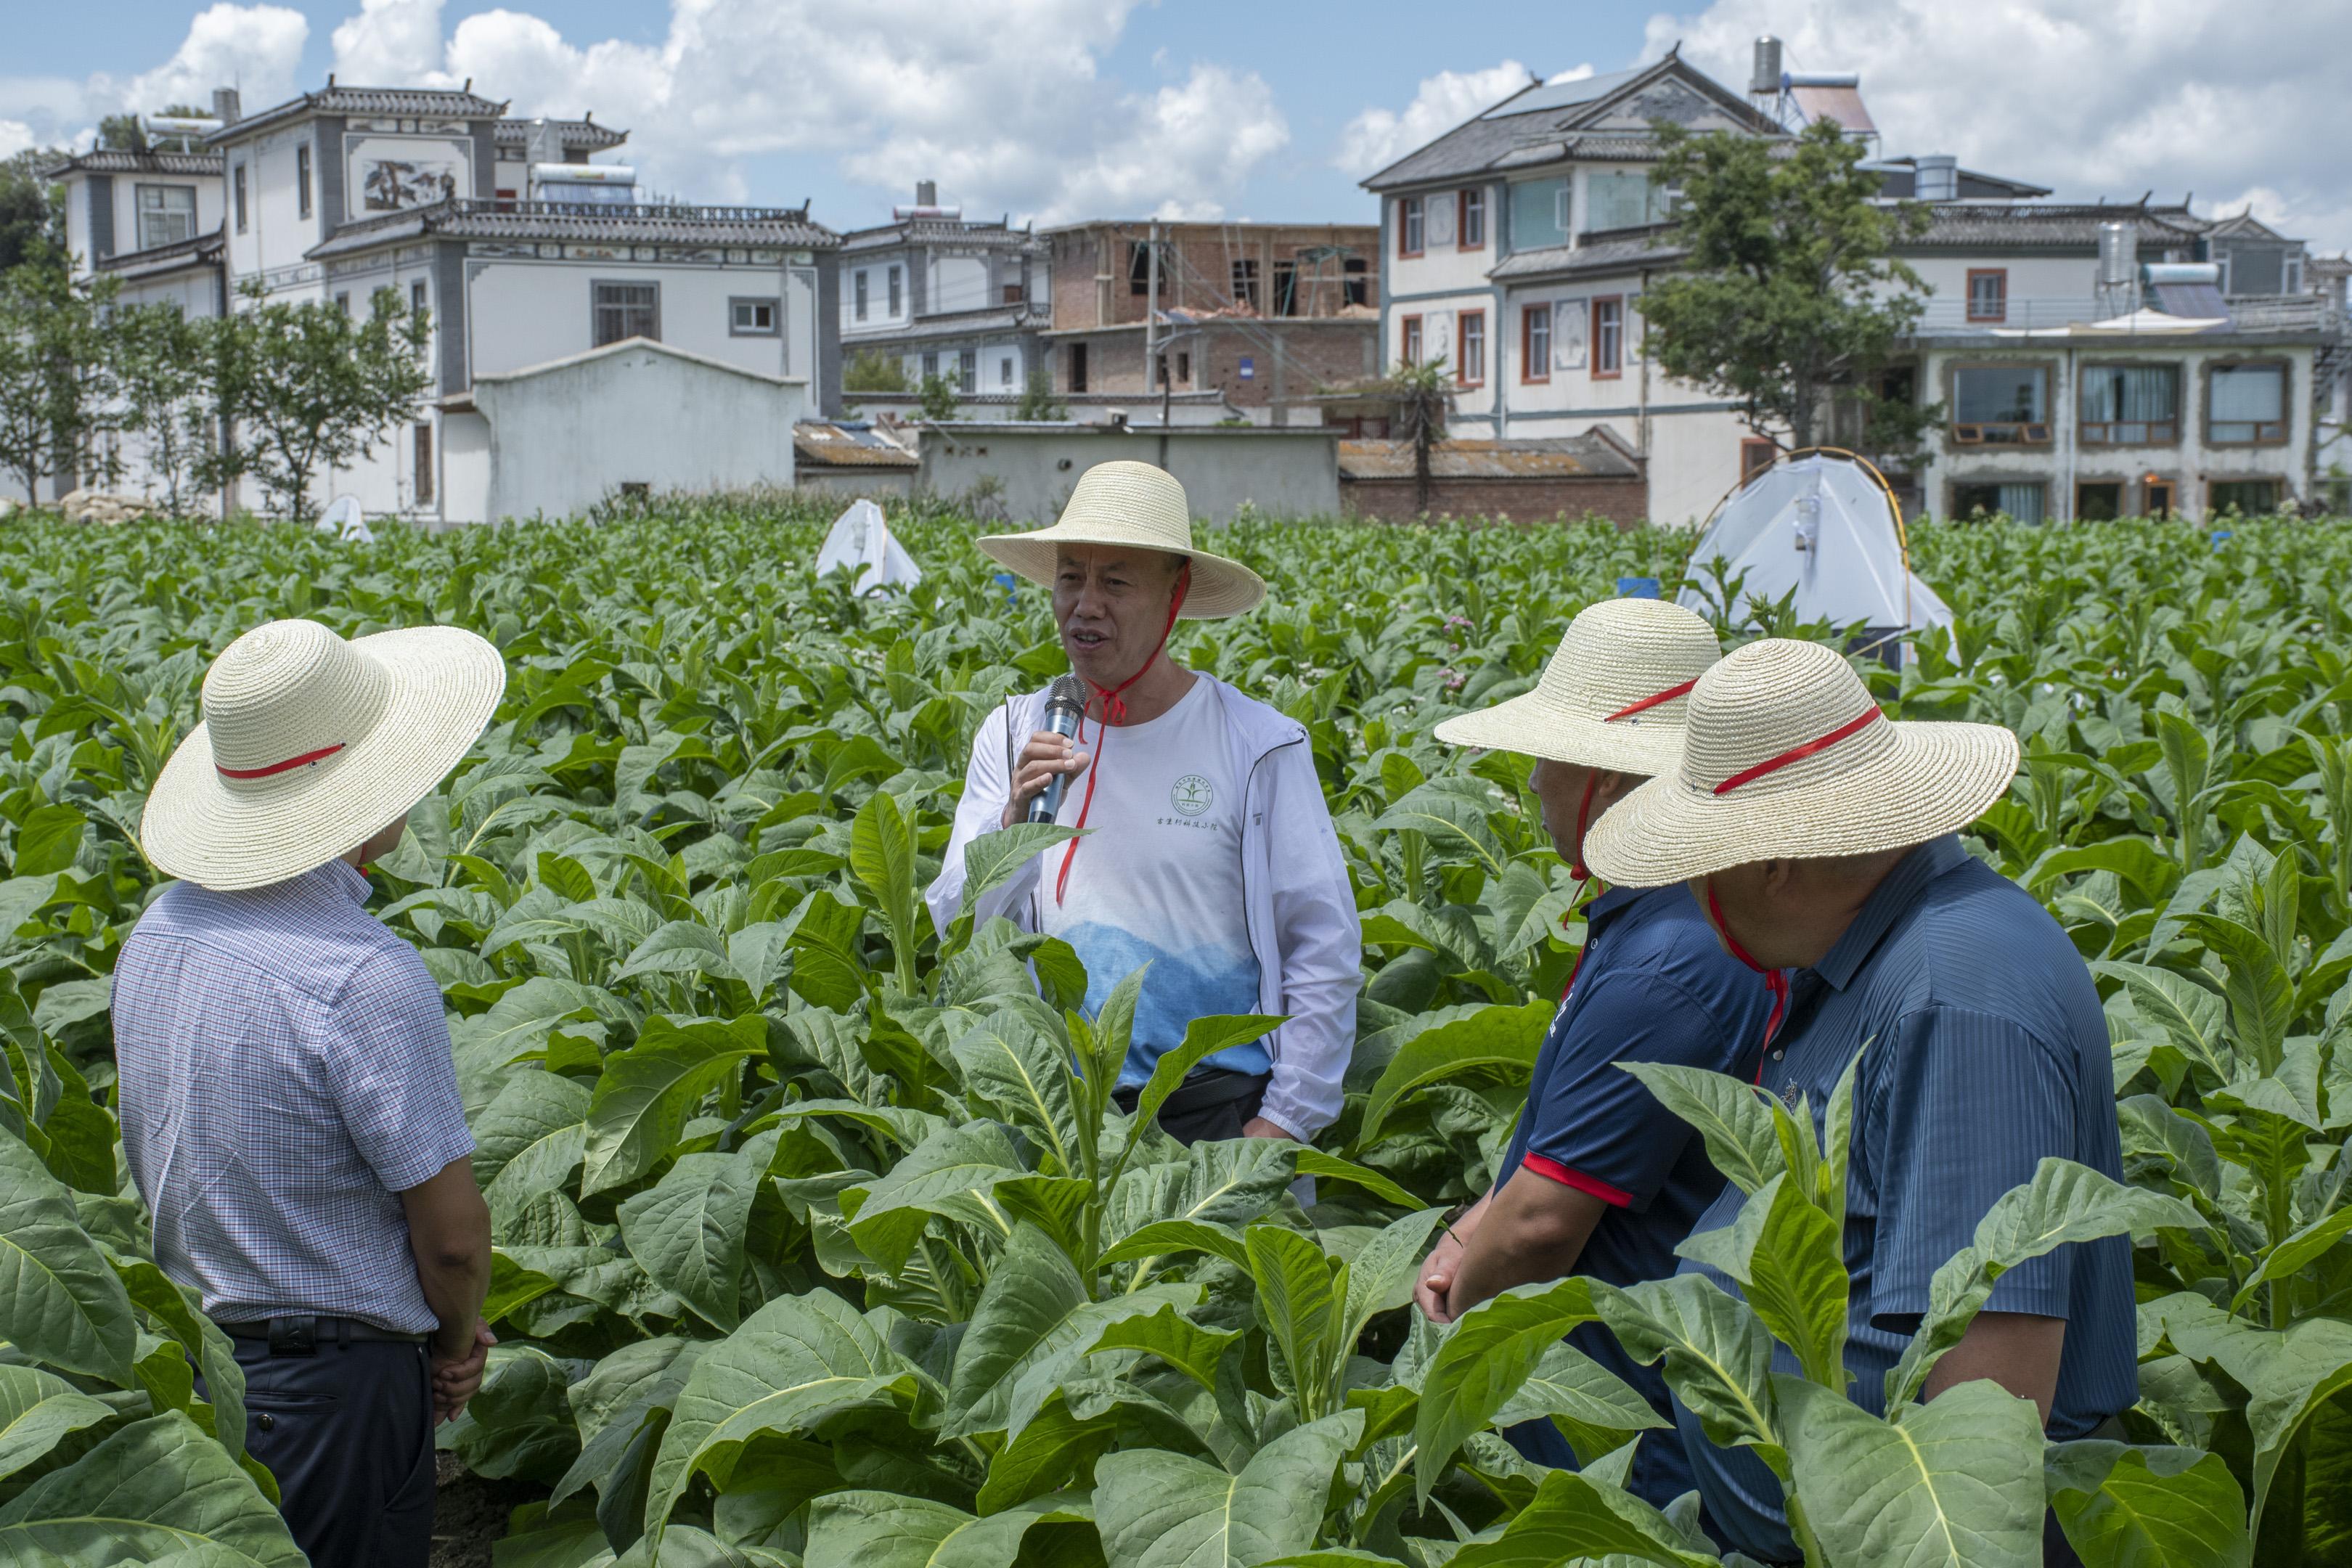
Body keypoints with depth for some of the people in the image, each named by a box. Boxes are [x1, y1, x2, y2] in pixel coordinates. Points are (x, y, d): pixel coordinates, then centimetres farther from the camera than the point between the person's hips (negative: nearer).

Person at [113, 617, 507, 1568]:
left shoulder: (156, 932, 0)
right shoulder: (366, 977, -26)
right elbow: (454, 1231, -20)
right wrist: (456, 1340, 3)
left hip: (185, 1345, 8)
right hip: (333, 1378, -8)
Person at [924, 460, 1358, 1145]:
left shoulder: (1259, 744, -5)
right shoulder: (1012, 734, 5)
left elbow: (1326, 951, -3)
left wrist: (1285, 1121, -7)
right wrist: (1014, 825, -16)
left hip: (1213, 1108, -2)